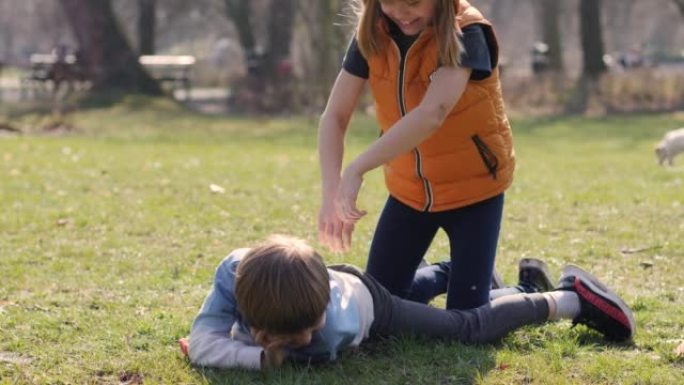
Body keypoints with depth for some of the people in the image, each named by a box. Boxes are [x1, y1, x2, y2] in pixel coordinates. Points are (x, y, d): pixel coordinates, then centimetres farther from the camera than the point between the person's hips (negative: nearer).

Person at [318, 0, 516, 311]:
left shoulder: (466, 33, -26)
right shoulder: (373, 34, -11)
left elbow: (432, 113, -41)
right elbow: (334, 116, -14)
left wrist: (357, 170, -47)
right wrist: (332, 194, -30)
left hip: (472, 188, -5)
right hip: (409, 188, 5)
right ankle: (447, 273, 33)